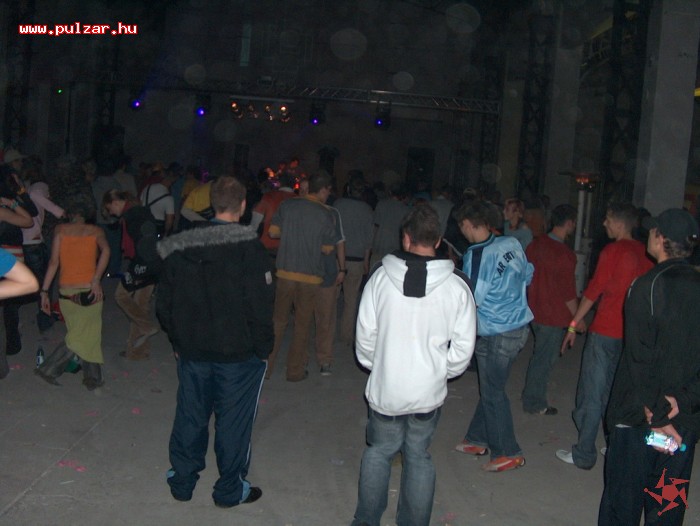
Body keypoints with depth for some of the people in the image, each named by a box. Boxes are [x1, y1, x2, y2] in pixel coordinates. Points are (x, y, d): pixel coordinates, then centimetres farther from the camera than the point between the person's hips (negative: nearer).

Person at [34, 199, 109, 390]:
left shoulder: (60, 230, 8)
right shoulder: (96, 230, 7)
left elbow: (54, 262, 0)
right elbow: (105, 250, -12)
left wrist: (44, 291, 1)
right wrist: (97, 280, -14)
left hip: (66, 292, 2)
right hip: (90, 291, -2)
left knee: (76, 335, 16)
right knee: (89, 335, 12)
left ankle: (93, 377, 18)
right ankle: (49, 370, 8)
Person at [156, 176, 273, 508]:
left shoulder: (179, 248, 0)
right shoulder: (249, 247, -16)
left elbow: (164, 304, 6)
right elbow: (260, 306, -17)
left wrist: (178, 341, 17)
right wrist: (263, 349, -5)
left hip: (191, 352, 5)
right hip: (239, 354, -4)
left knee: (190, 416, 18)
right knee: (233, 421, 9)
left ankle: (182, 482, 33)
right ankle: (230, 490, 22)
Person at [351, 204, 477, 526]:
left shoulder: (381, 276, -9)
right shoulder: (456, 285, -9)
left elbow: (365, 334, -4)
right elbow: (463, 346, -6)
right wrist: (441, 371, 10)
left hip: (385, 388, 0)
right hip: (429, 390, 0)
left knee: (379, 450, 20)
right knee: (418, 456, 18)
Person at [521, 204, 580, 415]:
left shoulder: (535, 244, 0)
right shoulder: (565, 255, -22)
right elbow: (568, 293, -18)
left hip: (534, 309, 8)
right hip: (553, 316, -8)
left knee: (540, 354, 23)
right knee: (544, 359, 6)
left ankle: (532, 396, 35)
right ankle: (535, 403, 18)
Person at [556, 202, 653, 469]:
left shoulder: (612, 251, -12)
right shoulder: (644, 253, 5)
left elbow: (593, 290, -12)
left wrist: (574, 324, -5)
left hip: (605, 331, -6)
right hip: (631, 334, 6)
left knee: (592, 393, 1)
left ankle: (584, 454, 6)